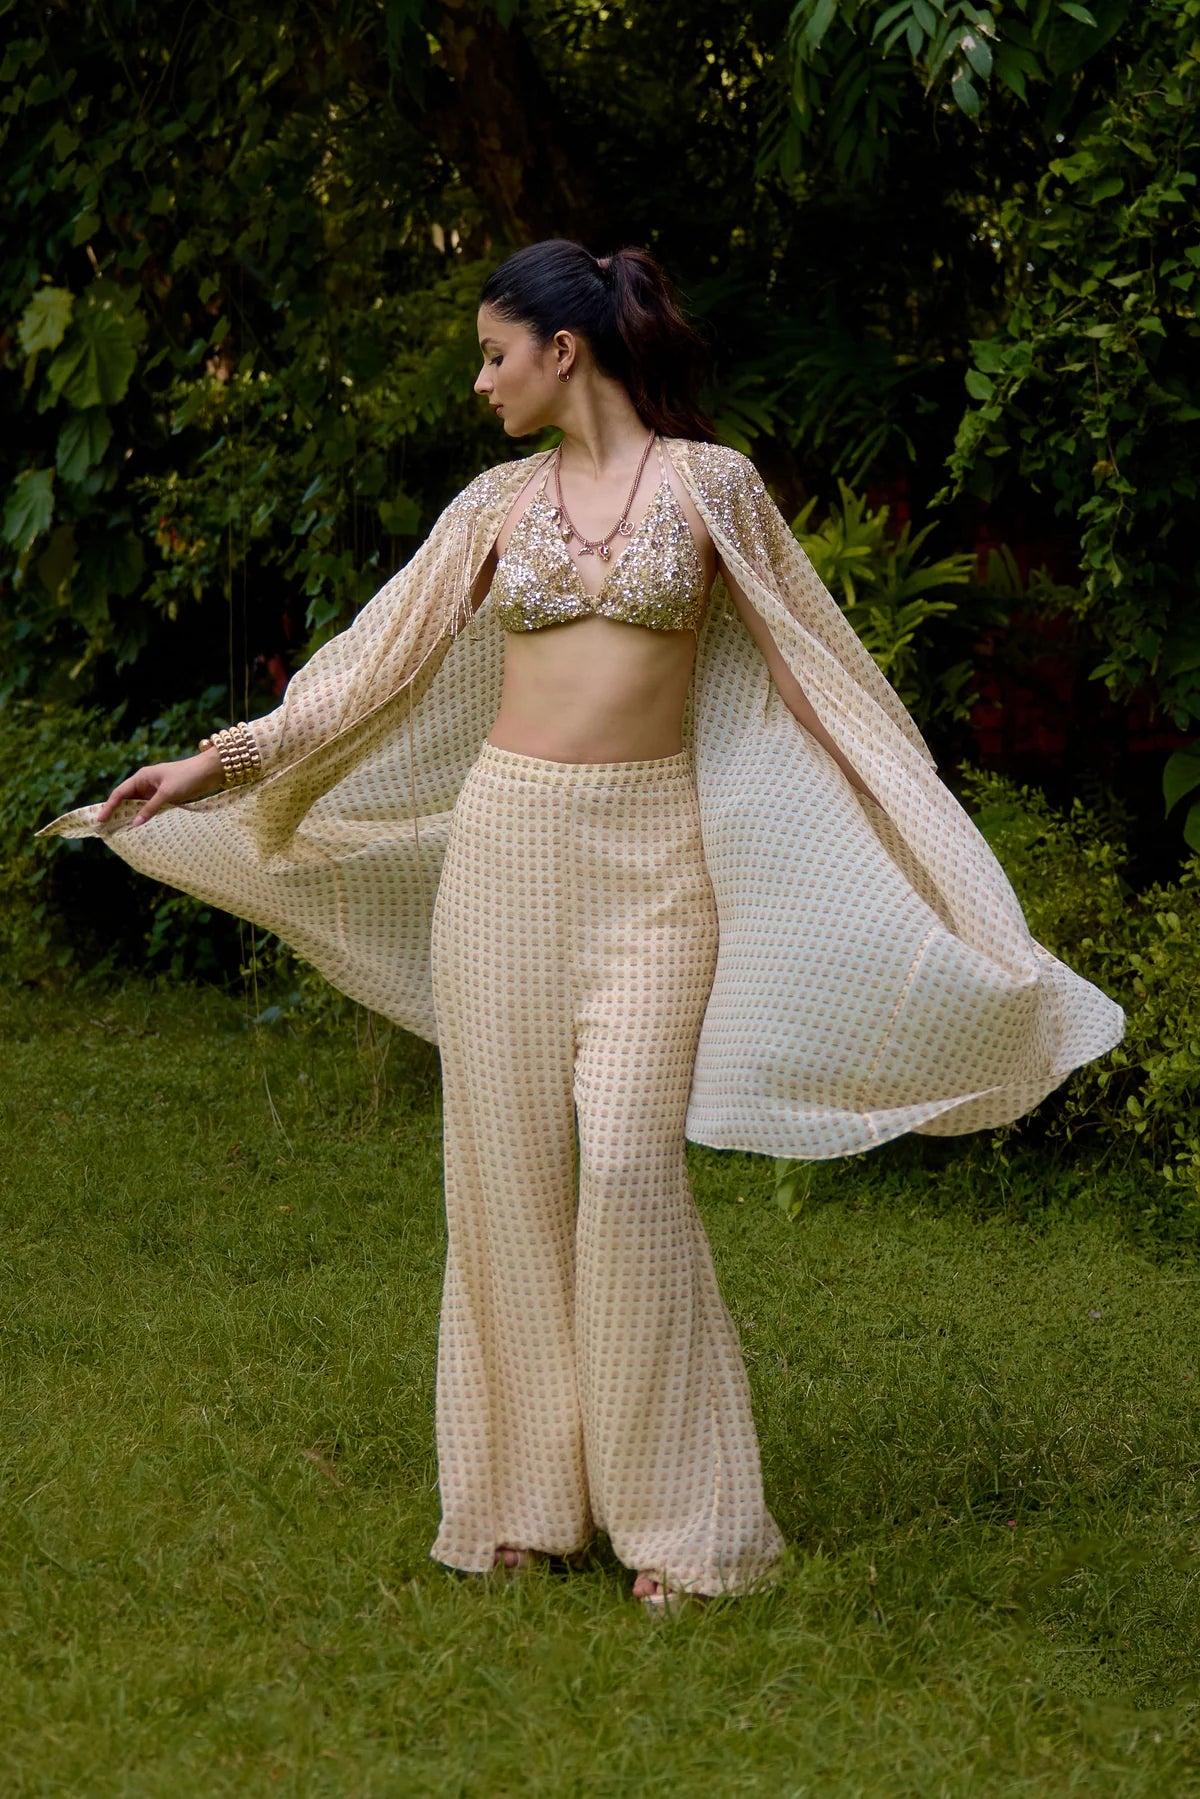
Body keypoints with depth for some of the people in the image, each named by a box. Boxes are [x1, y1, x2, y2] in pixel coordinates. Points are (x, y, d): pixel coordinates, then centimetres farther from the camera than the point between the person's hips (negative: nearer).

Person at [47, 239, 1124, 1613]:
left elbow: (815, 665, 4)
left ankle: (674, 1511, 1)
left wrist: (931, 860, 2)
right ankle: (525, 1487, 15)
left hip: (651, 856, -3)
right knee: (508, 1161, 3)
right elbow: (378, 665, 15)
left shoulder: (707, 483, 0)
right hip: (506, 842, 3)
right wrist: (218, 763, 14)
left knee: (627, 1163, -11)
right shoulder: (500, 505, 9)